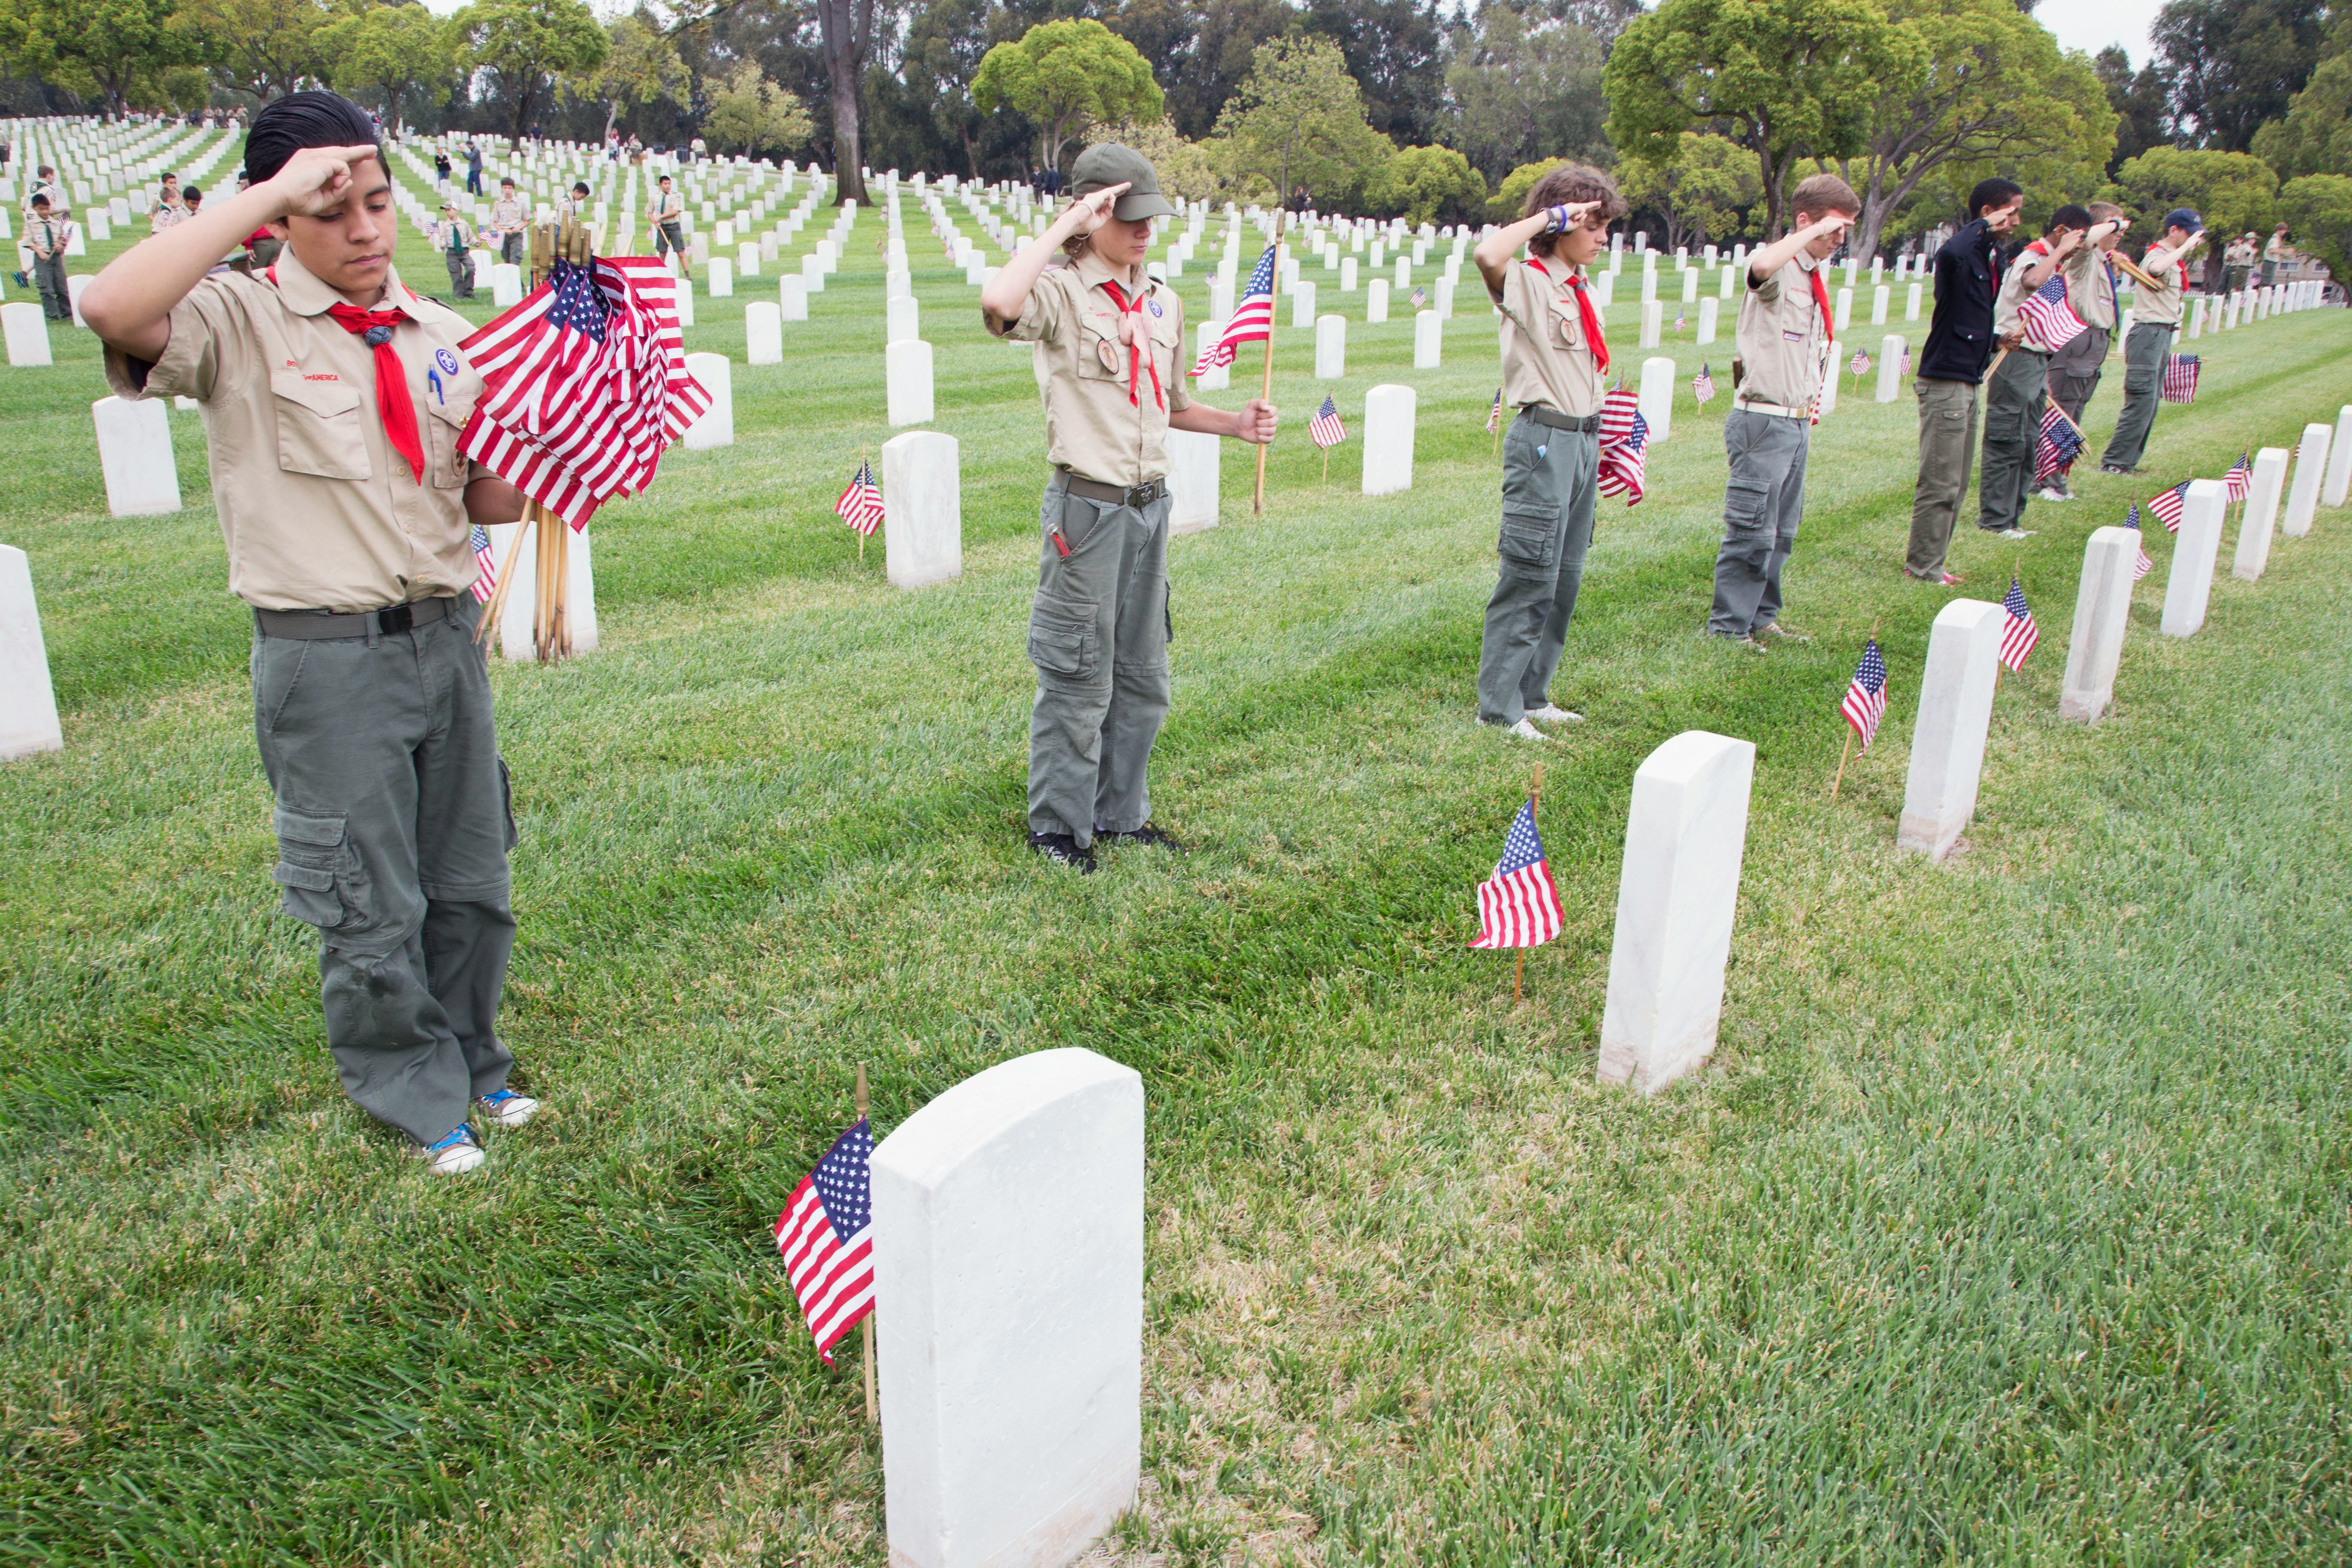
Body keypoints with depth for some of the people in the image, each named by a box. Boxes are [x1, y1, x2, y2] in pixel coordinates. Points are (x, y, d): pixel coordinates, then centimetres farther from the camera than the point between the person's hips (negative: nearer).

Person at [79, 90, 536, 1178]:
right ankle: (421, 1101, 27)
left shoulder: (443, 335, 9)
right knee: (370, 905, 6)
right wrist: (270, 191, -24)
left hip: (446, 635, 5)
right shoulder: (239, 325, -6)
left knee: (472, 880, 16)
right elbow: (113, 310, -29)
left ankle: (472, 1069, 37)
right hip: (327, 654, -5)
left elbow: (493, 503, 12)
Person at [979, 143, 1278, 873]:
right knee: (1079, 676, 1)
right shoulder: (1063, 296, -9)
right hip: (1088, 506, -7)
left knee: (1142, 675, 14)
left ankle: (1121, 813, 28)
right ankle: (1058, 826, 15)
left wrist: (1235, 424, 6)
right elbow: (998, 301, -33)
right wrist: (1066, 225, -23)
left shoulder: (1164, 303, 13)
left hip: (1151, 505, 7)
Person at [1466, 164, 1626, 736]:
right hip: (1544, 442, -9)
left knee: (1565, 580, 12)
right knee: (1529, 579, -7)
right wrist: (1549, 216, -17)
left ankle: (1532, 695, 23)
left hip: (1584, 441, 9)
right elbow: (1487, 254, -32)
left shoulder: (1578, 289, 16)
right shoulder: (1528, 283, -8)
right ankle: (1499, 708, 2)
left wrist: (1596, 444, 20)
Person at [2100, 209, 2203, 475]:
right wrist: (2187, 246, -32)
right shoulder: (2157, 254, -13)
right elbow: (2155, 269, -40)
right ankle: (2113, 463, -10)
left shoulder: (2175, 260, 18)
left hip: (2163, 334, 10)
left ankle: (2126, 462, 14)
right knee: (2141, 401, -13)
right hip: (2148, 334, -10)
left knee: (2149, 405, 10)